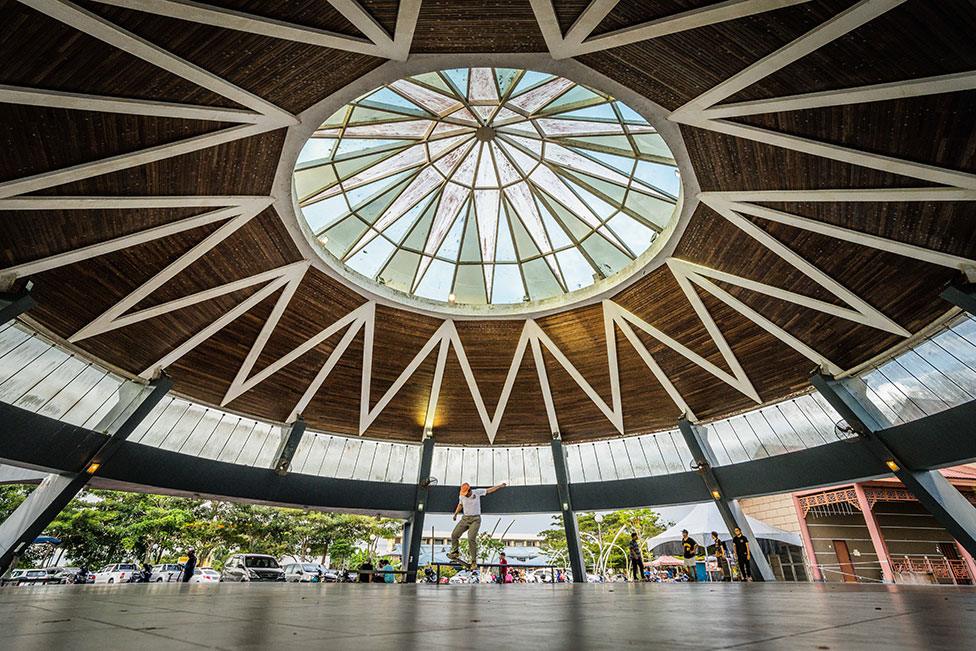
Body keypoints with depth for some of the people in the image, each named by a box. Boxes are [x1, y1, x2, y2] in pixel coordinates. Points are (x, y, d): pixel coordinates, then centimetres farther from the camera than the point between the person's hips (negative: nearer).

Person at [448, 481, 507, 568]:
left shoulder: (477, 492, -10)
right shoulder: (462, 496, 0)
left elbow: (489, 490, -4)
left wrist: (500, 486, -8)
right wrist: (455, 514, 15)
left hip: (475, 519, -4)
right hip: (465, 518, 5)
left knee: (471, 538, -19)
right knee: (454, 535, -4)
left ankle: (474, 561, -8)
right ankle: (455, 553, 17)